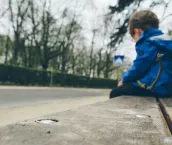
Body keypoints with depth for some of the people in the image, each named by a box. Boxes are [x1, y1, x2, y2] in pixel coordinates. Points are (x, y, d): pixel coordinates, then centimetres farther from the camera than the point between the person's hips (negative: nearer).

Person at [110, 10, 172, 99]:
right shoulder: (164, 40, 20)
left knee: (115, 93, -5)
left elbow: (138, 69, -14)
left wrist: (124, 79, 6)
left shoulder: (148, 43, -11)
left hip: (156, 87, -11)